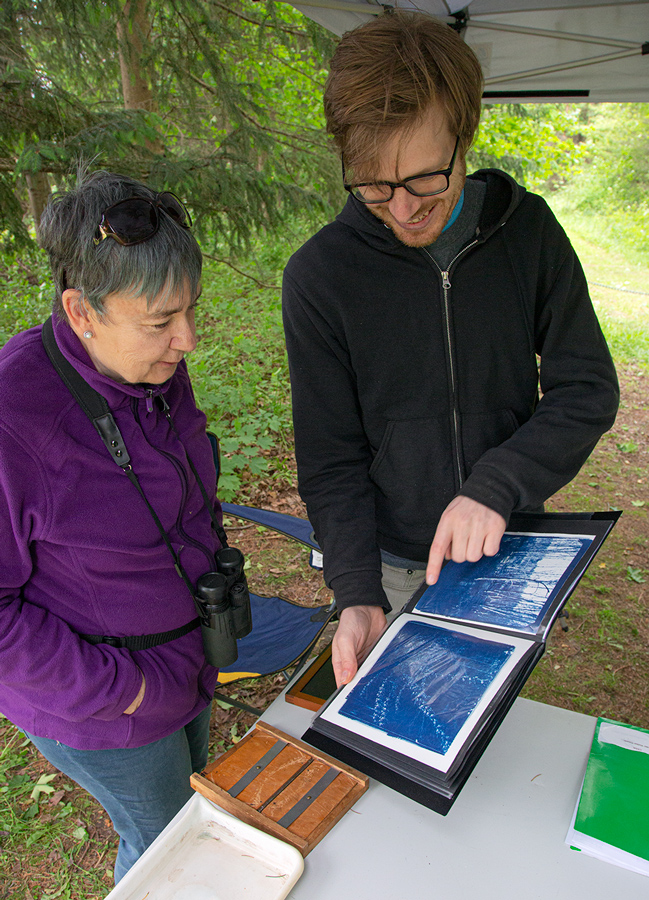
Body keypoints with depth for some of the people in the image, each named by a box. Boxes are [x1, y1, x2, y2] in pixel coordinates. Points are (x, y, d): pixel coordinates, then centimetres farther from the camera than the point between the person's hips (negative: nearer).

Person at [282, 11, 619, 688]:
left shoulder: (527, 229, -8)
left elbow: (587, 390, -7)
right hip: (391, 569, -2)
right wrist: (357, 594, -22)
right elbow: (331, 460, -12)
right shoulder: (320, 274, -14)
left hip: (509, 552, 2)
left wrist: (496, 486, -23)